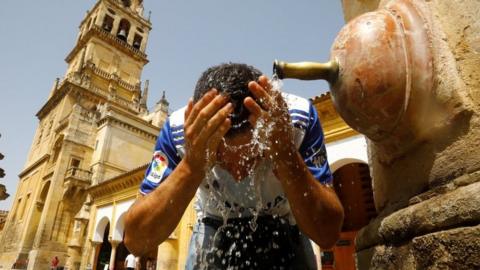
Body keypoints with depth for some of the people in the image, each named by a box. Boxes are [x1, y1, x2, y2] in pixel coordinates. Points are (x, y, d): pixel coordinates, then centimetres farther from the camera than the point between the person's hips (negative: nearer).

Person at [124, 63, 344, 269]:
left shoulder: (299, 119, -26)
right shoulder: (179, 129, -25)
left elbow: (328, 233, -27)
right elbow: (135, 240, -26)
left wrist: (286, 155, -41)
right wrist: (191, 166, -40)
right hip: (214, 244, 0)